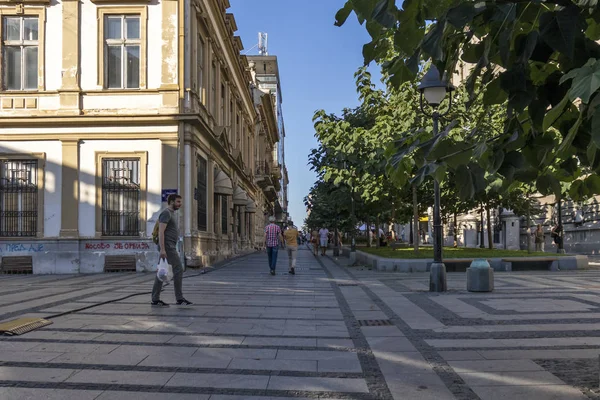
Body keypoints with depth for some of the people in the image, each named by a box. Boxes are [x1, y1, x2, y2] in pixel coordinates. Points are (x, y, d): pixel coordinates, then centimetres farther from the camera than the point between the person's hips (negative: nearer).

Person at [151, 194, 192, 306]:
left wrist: (175, 249, 24)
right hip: (167, 247, -10)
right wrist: (162, 249, -25)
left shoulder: (171, 214, 21)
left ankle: (155, 299, 10)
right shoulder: (166, 213, -11)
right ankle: (179, 298, -6)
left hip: (170, 247, 10)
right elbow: (161, 232, -19)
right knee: (178, 270, -9)